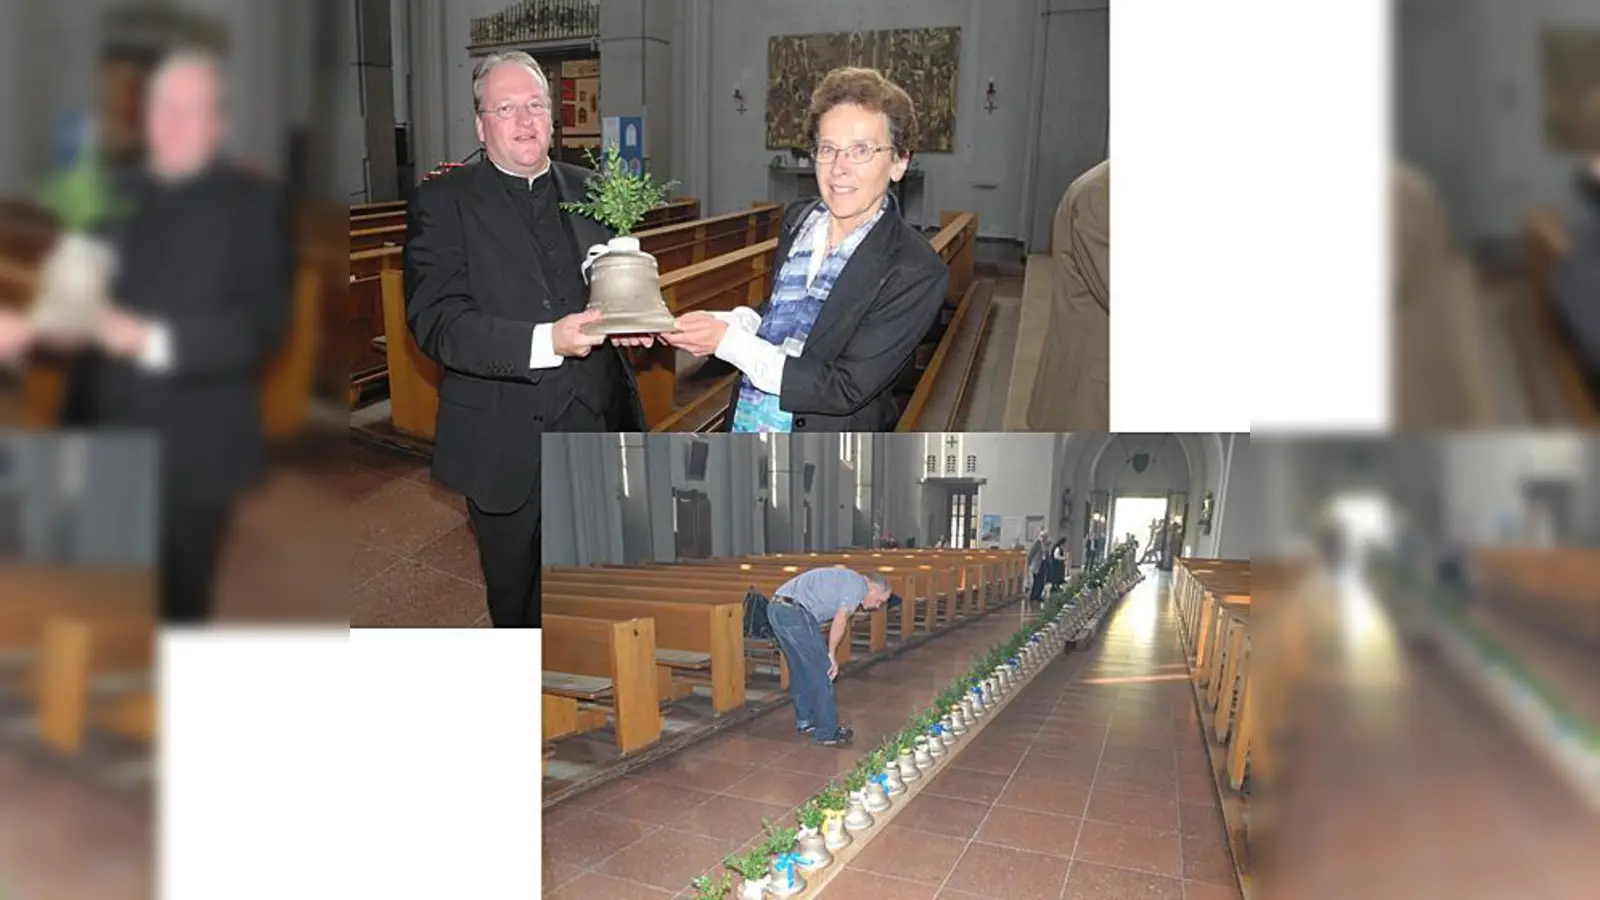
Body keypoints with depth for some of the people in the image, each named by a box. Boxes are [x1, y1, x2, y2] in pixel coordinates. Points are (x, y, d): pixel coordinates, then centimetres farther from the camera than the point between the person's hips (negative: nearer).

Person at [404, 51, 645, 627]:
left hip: (593, 427, 3)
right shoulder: (442, 203, -7)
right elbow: (435, 322, -18)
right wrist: (544, 341, -31)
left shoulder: (590, 191, 7)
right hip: (504, 444, -3)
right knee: (514, 591, 18)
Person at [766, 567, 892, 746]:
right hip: (795, 612, -10)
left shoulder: (846, 581, 28)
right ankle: (828, 732, 7)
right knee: (820, 671, 1)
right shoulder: (858, 584, -1)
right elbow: (840, 621, -12)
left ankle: (805, 721, 34)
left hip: (776, 608, 10)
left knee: (800, 669, 22)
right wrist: (832, 654, -3)